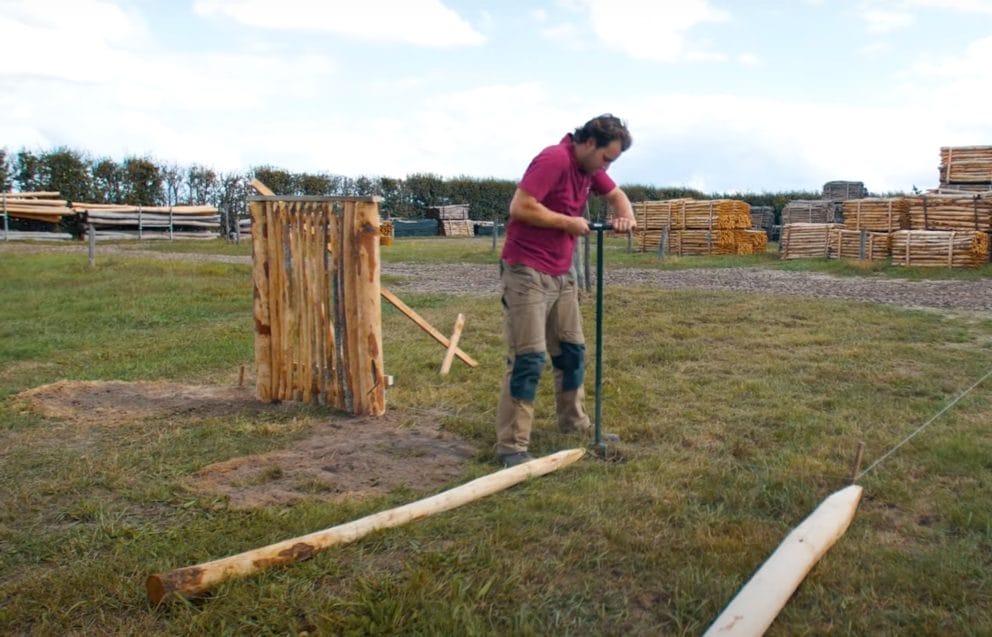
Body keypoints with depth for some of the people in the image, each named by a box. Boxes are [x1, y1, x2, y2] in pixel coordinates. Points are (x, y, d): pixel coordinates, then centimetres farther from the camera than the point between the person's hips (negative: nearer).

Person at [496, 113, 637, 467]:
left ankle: (574, 422, 34)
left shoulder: (589, 167, 10)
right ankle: (511, 446, -5)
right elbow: (520, 206, -25)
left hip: (562, 273, 10)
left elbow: (615, 194, 25)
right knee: (528, 357, -11)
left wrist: (625, 214, 2)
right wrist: (568, 222, -16)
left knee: (572, 349, 16)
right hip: (527, 272, -9)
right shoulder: (554, 160, -18)